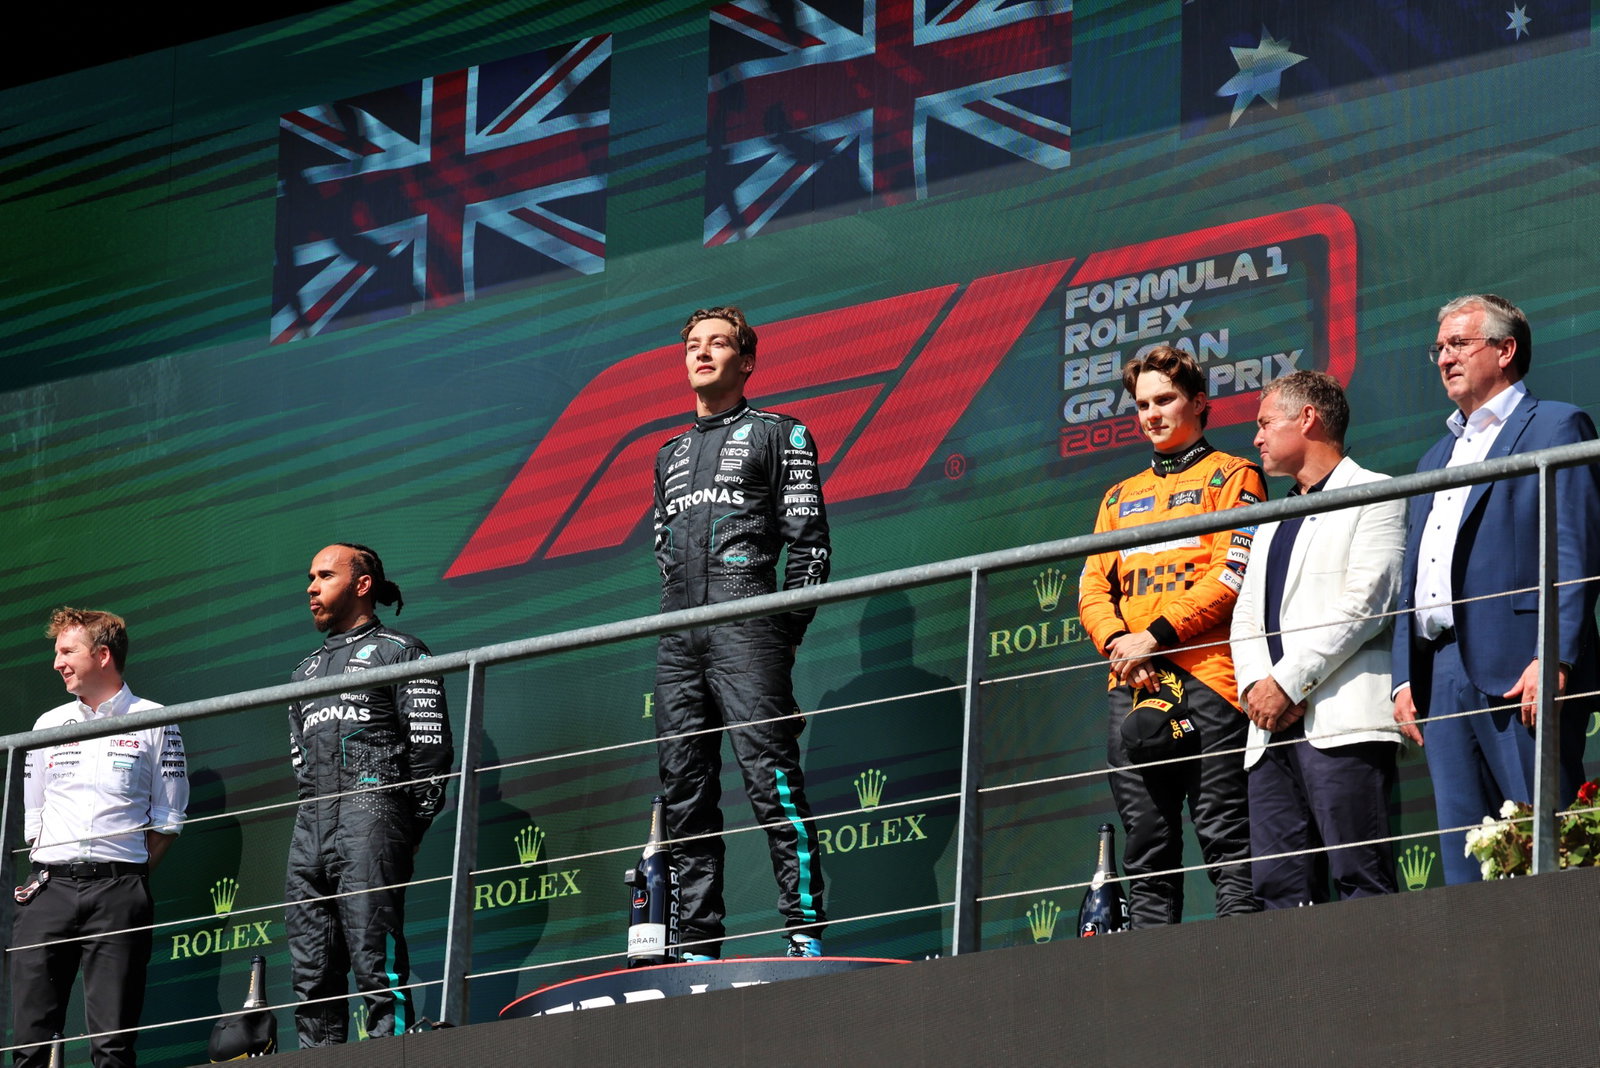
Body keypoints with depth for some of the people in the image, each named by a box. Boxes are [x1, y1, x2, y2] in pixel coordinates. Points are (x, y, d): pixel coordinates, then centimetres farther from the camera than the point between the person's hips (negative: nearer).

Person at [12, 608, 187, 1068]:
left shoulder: (155, 723, 5)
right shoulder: (50, 724, 17)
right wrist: (53, 875, 8)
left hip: (119, 890, -3)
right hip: (49, 888, 3)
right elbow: (32, 815, 19)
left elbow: (168, 818, 6)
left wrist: (129, 877, 0)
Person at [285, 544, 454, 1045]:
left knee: (376, 965, -15)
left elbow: (431, 747, -2)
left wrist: (414, 828, -6)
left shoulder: (399, 652, 6)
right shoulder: (306, 669, 28)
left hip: (372, 811, -7)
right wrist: (313, 812, 14)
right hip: (311, 825, 7)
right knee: (311, 975, 1)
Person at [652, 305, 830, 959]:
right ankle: (696, 947, 1)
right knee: (684, 793, 1)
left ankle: (805, 929, -18)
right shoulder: (670, 455, 26)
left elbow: (808, 538, 2)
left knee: (771, 776, -15)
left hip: (747, 627, -6)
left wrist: (789, 625, -7)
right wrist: (670, 619, 14)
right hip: (678, 636, 6)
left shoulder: (779, 435, 9)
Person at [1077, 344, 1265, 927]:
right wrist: (1117, 642, -4)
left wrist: (1158, 636, -13)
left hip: (1205, 677, -6)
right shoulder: (1120, 498, 25)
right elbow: (1093, 588, 17)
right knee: (1145, 845, 2)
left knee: (1225, 836, -11)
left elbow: (1232, 573, -6)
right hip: (1133, 687, 6)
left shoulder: (1231, 477, 7)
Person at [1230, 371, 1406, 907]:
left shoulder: (1375, 496, 4)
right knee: (1279, 885, -1)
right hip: (1273, 729, 8)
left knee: (1362, 880, -13)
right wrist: (1256, 683, -1)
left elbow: (1364, 603, -8)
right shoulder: (1272, 522, 30)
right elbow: (1245, 616, 20)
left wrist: (1287, 681, -12)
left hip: (1342, 722, -8)